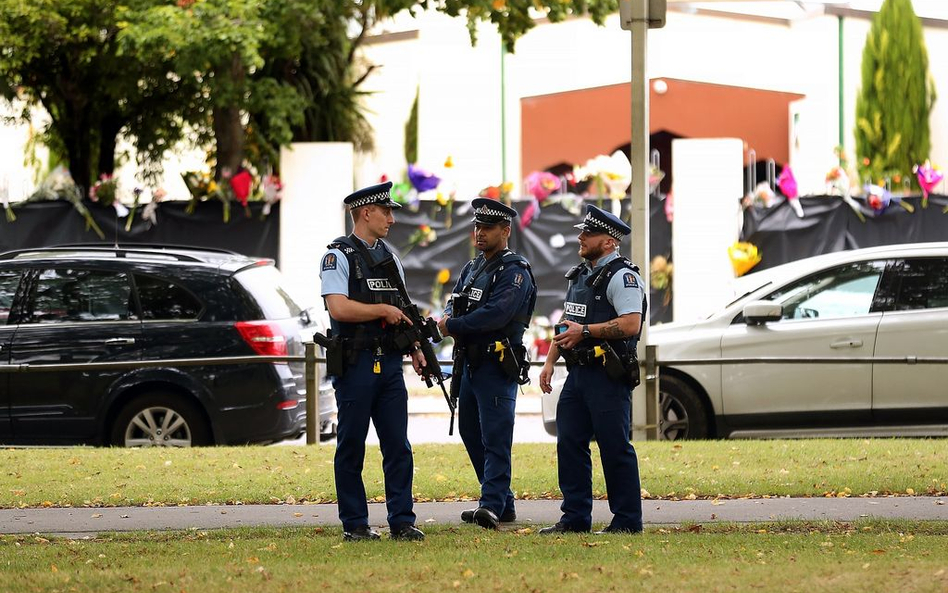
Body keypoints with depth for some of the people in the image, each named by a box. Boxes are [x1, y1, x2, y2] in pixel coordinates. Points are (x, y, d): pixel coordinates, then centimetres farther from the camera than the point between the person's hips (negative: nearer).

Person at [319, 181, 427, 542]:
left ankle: (402, 522, 5)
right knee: (351, 448, 2)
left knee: (398, 446, 3)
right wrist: (383, 310, -11)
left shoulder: (389, 257, 17)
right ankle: (354, 524, 7)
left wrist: (415, 349, 9)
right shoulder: (338, 256, -6)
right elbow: (337, 307, -18)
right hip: (355, 364, -6)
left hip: (389, 364, 6)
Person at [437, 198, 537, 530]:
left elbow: (496, 313, -22)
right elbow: (453, 306, 13)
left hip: (497, 367, -9)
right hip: (470, 363, 9)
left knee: (495, 437, -14)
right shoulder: (472, 268, 18)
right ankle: (503, 504, 20)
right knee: (471, 434, 13)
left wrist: (453, 326, -15)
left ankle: (492, 505, -21)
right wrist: (448, 320, -11)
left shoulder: (515, 272, -10)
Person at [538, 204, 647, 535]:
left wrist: (585, 331, -20)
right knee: (569, 443, 7)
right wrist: (550, 361, 16)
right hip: (578, 372, 9)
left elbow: (631, 324, -22)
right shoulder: (579, 276, 19)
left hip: (607, 377, -9)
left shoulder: (622, 277, -10)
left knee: (615, 447, -6)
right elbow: (566, 324, 25)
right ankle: (575, 517, 13)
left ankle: (627, 520, 0)